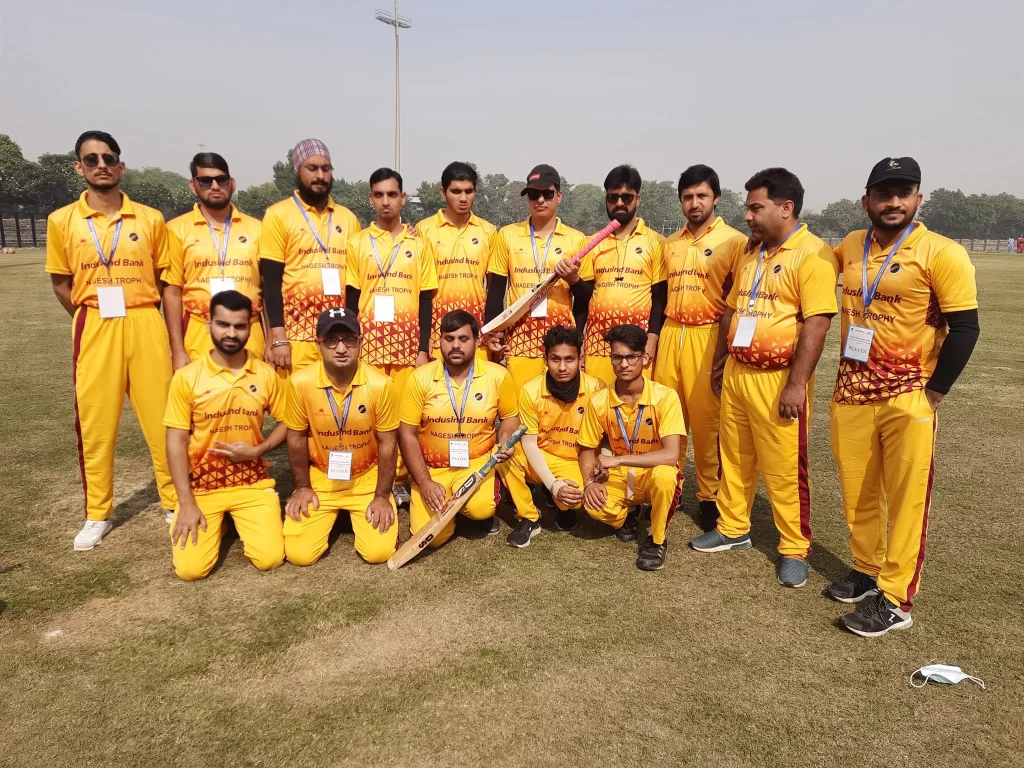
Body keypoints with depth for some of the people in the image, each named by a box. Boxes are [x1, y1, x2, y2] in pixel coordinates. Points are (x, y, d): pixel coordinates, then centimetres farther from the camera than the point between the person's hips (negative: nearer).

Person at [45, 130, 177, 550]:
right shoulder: (62, 221, 2)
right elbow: (61, 284, 10)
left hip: (145, 326, 0)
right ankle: (97, 514, 21)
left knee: (161, 417, 5)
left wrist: (174, 339, 5)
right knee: (94, 423, 7)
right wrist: (95, 322, 5)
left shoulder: (150, 219, 3)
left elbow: (165, 282, 7)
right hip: (94, 331, 0)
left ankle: (175, 501, 20)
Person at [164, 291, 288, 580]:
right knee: (190, 568, -14)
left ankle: (239, 521, 19)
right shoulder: (186, 377, -8)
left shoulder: (267, 374, -3)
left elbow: (287, 423, 7)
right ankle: (217, 523, 19)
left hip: (253, 483, 1)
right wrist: (186, 503, -12)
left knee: (270, 559, -14)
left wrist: (256, 451, -12)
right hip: (201, 485, -1)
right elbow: (176, 443, -7)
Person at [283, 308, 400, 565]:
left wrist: (382, 496, -8)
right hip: (320, 480, 1)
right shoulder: (301, 382, -17)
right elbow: (296, 439, -3)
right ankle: (333, 516, 25)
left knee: (379, 552, -12)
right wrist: (302, 487, 1)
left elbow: (387, 444, -10)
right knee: (299, 554, -7)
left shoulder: (380, 384, -20)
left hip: (367, 480, -1)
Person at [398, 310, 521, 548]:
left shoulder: (498, 375, -9)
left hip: (477, 463, 0)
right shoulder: (421, 377, -11)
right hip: (432, 469, 1)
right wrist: (424, 483, -13)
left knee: (480, 509, -30)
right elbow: (407, 433, -7)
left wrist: (505, 443, -15)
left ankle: (485, 512, 10)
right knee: (430, 537, -12)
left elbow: (510, 417, 8)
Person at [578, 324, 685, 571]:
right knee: (594, 506, -29)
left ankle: (657, 539, -8)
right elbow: (587, 450, 1)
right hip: (619, 477, 3)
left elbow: (671, 455, -29)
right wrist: (589, 482, -18)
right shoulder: (599, 401, -11)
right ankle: (627, 516, 11)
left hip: (654, 474, -2)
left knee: (663, 475, -38)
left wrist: (618, 460, -30)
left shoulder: (665, 397, -20)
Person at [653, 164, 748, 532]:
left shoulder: (733, 241, -2)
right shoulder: (670, 244, 15)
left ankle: (710, 495, 14)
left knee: (707, 421, 1)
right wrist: (654, 340, 13)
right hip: (670, 335, 5)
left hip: (707, 336, -5)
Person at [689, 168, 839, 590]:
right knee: (734, 457, 16)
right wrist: (719, 364, 17)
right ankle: (733, 528, 33)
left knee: (784, 468, 3)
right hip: (737, 373, 7)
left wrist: (797, 384, -21)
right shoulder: (748, 254, 12)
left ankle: (794, 549, 18)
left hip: (778, 379, -7)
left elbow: (816, 324, -18)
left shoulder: (813, 255, -12)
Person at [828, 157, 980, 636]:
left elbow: (965, 328, -10)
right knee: (857, 493, 13)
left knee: (906, 500, 2)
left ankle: (894, 601, 11)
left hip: (908, 398, -5)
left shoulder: (942, 254, -9)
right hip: (852, 393, 5)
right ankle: (866, 573, 30)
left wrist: (932, 394, -11)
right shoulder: (849, 247, 7)